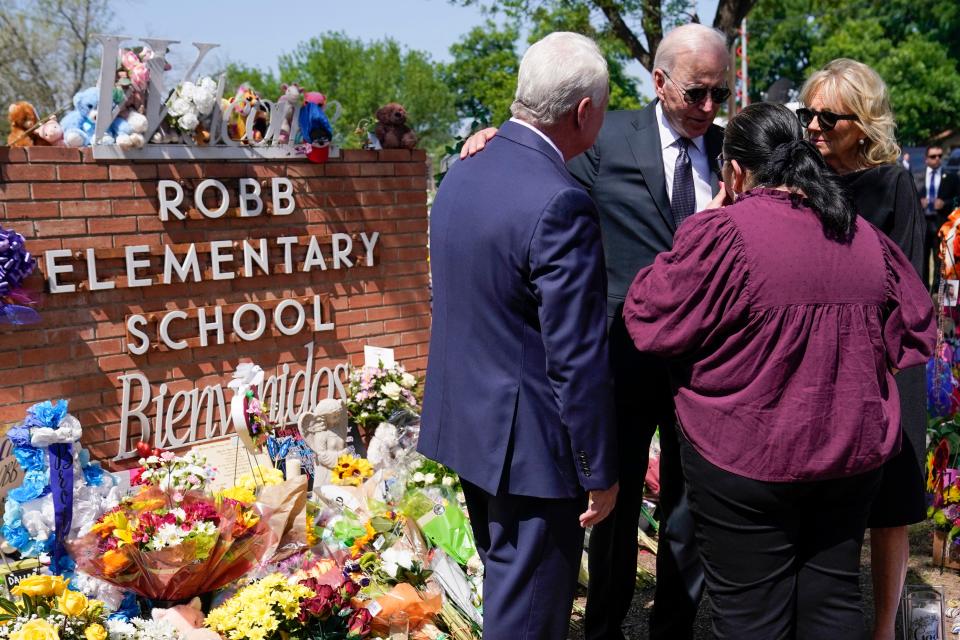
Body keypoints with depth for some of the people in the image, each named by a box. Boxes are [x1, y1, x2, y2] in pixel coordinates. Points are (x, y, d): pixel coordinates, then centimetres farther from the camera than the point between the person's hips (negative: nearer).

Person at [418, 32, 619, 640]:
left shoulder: (460, 176, 3)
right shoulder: (561, 204, -24)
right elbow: (578, 359, -22)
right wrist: (600, 471, -12)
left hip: (466, 423, 9)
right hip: (532, 446, -8)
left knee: (506, 586, 26)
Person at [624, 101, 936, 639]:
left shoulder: (722, 235, -17)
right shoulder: (868, 238, 2)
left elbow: (651, 321, -12)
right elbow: (917, 335, 9)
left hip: (748, 461, -5)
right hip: (854, 454, 6)